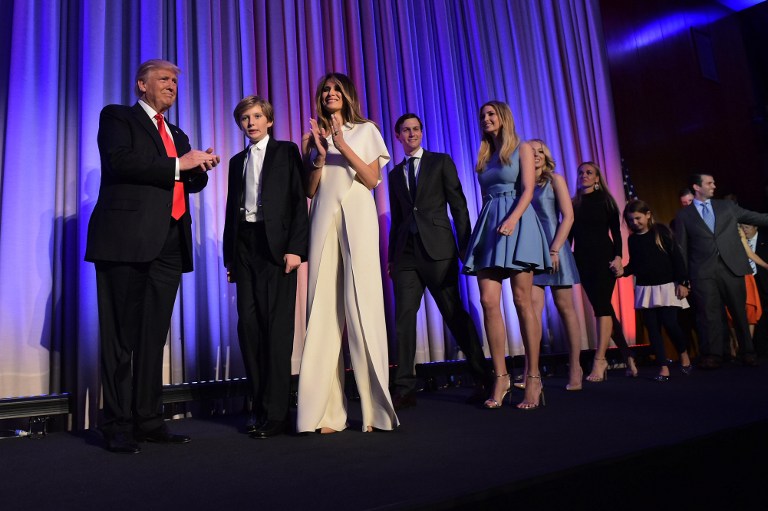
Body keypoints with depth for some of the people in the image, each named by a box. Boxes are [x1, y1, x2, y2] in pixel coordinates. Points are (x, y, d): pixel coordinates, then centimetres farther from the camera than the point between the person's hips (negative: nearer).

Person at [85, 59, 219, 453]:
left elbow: (187, 184, 25)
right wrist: (178, 165, -10)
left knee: (154, 335, 6)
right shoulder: (117, 117, 8)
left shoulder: (177, 135, 27)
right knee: (122, 336, -3)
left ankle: (148, 421, 11)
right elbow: (119, 161, -10)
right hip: (128, 239, -6)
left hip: (169, 244, 6)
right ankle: (118, 425, 4)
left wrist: (200, 168, 5)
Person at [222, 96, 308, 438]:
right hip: (244, 246, 5)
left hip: (276, 246, -5)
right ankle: (259, 406, 10)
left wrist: (295, 248, -13)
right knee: (248, 325, 2)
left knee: (277, 327, -7)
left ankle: (275, 412, -3)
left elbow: (299, 202, -3)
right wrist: (230, 255, 10)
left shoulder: (286, 152, 7)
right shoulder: (237, 161, 21)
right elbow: (231, 210, 18)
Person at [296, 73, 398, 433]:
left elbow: (372, 179, 2)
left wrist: (343, 146, -6)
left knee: (361, 306, -9)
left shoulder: (366, 130, 14)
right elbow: (310, 190, 12)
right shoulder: (315, 136, 19)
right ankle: (327, 411, -2)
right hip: (324, 221, 3)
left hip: (357, 218, -2)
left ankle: (375, 407, -2)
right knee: (324, 309, -5)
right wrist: (319, 156, -3)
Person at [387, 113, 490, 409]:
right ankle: (405, 389, 3)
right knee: (403, 318, -2)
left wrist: (465, 246, -7)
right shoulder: (395, 174, 18)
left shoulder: (441, 162, 8)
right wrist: (391, 257, 12)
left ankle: (483, 379, 10)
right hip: (406, 252, 4)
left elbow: (458, 206, 2)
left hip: (437, 248, -4)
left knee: (455, 314, -2)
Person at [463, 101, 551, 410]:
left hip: (517, 223, -5)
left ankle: (533, 378, -2)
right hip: (489, 226, 5)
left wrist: (512, 219, -20)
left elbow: (528, 189, -4)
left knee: (522, 302, -8)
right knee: (488, 301, -8)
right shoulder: (484, 157, 22)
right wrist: (483, 228, 12)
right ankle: (500, 376, -3)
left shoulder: (522, 149, 8)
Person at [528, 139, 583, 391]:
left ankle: (575, 369, 11)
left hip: (554, 248, -2)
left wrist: (554, 250, -14)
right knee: (533, 308, -9)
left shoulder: (555, 180, 4)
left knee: (565, 308, 3)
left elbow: (568, 216, -5)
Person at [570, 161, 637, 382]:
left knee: (601, 305, -13)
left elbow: (616, 231, -1)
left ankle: (599, 360, -14)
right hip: (582, 260, 3)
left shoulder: (604, 199, 5)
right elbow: (569, 234, 9)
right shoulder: (573, 203, 12)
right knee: (603, 306, 6)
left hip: (603, 257, -3)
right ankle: (627, 357, 17)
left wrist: (618, 256, -14)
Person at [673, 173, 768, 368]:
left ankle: (747, 352, 20)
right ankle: (713, 356, 5)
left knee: (739, 312, 8)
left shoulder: (727, 206, 14)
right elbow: (681, 249, 5)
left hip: (731, 267, 2)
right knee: (709, 314, -2)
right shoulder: (683, 215, 7)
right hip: (704, 272, -2)